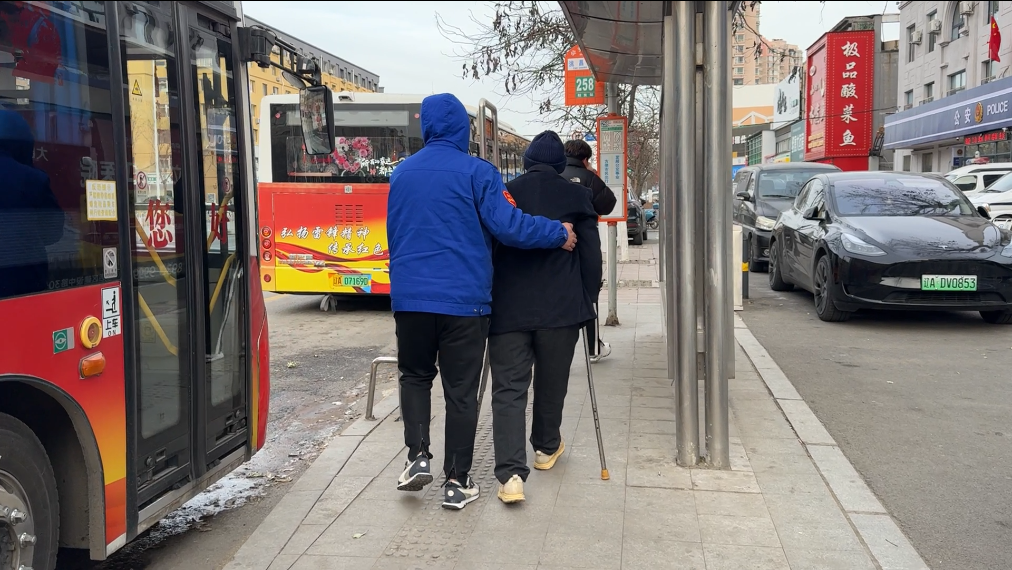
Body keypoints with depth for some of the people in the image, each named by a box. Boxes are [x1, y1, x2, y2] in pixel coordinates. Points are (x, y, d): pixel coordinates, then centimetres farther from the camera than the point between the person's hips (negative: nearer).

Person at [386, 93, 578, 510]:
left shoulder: (400, 173, 9)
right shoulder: (476, 172, -7)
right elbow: (509, 226, -14)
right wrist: (560, 234, -1)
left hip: (409, 298, 4)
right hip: (463, 299, -3)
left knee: (414, 375, 22)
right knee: (461, 391, 6)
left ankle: (418, 455, 7)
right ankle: (457, 482, 13)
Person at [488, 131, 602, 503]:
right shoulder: (576, 196, 3)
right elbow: (591, 254, 1)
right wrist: (588, 301, 10)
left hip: (508, 309, 0)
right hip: (561, 307, 0)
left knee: (508, 389, -2)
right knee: (551, 382, 19)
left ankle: (511, 474, -14)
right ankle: (546, 448, 38)